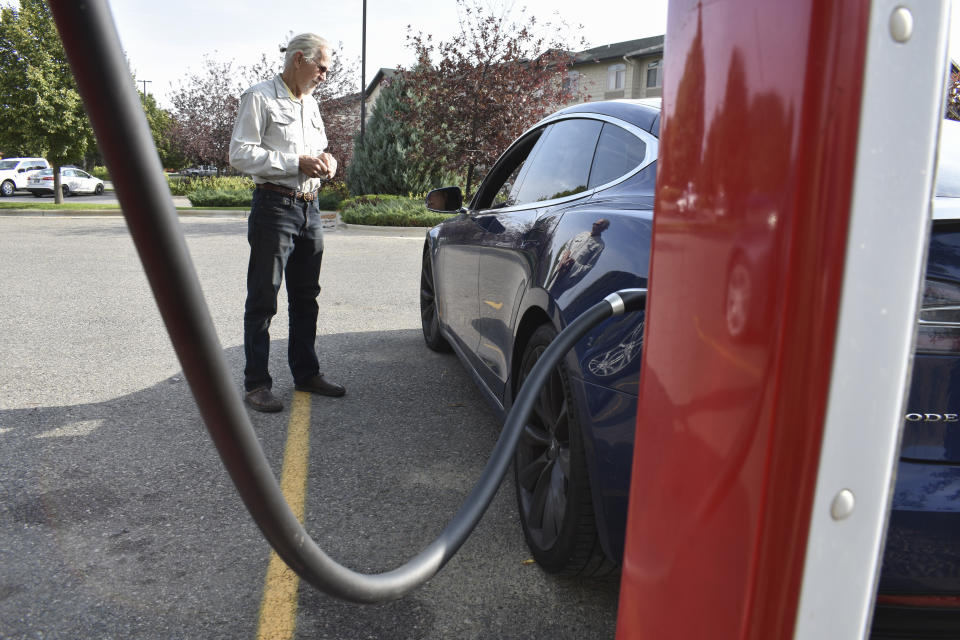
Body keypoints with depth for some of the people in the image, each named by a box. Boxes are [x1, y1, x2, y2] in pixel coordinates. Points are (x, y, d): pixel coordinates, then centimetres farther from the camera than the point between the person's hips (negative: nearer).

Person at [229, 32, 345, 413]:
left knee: (306, 297, 12)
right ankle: (256, 384, 2)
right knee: (262, 299, -3)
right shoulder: (260, 98, -4)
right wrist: (297, 163, -18)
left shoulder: (310, 104, 20)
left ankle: (306, 374, 23)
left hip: (310, 209, 8)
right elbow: (240, 155, -13)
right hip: (274, 207, -8)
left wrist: (326, 161, 5)